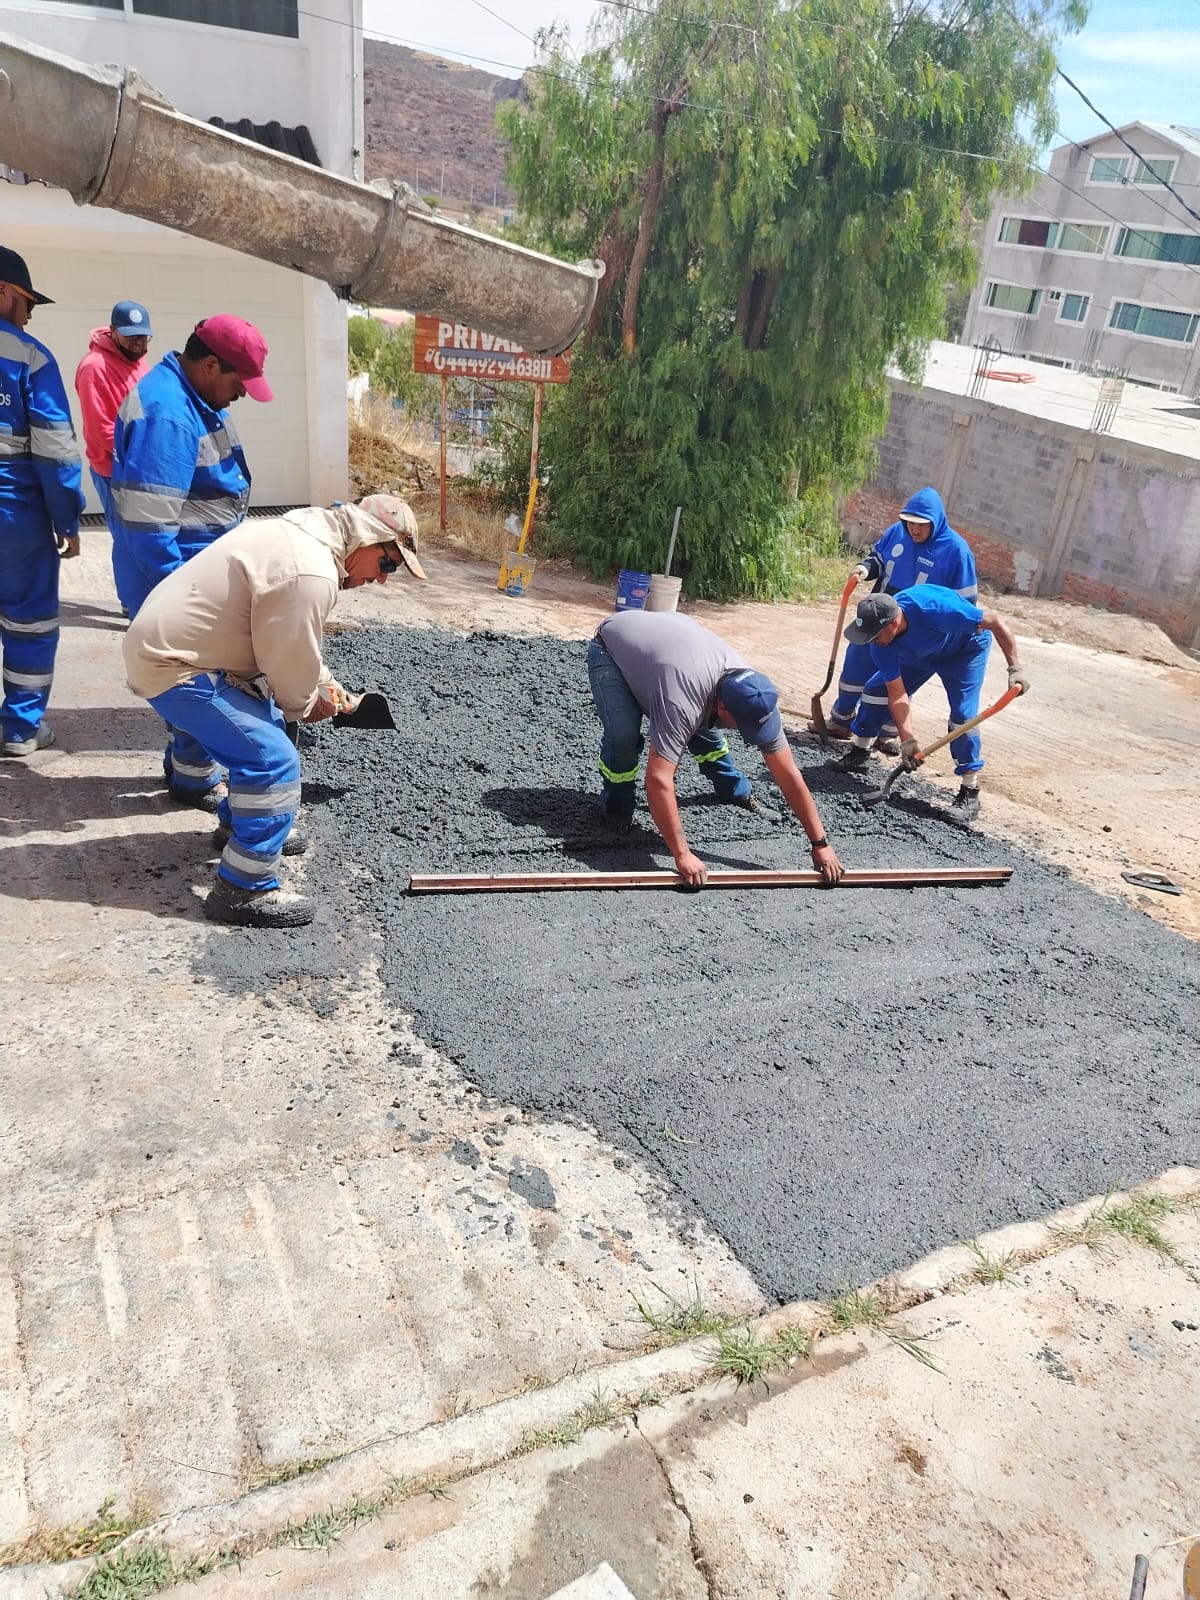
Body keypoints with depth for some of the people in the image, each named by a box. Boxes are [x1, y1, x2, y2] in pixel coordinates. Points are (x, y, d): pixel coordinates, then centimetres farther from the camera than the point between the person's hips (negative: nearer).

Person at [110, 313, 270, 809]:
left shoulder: (197, 399, 9)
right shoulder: (166, 413, -25)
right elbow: (146, 521, -28)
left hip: (203, 570, 10)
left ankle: (182, 758, 34)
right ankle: (195, 780, 15)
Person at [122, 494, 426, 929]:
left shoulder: (300, 534, 10)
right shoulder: (311, 574, -25)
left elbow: (288, 643, 22)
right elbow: (291, 664, -16)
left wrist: (323, 685, 15)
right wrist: (308, 704, 4)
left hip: (164, 641, 11)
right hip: (174, 667, -11)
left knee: (263, 728, 27)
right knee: (275, 761, -15)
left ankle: (237, 824, 43)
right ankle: (243, 891, -8)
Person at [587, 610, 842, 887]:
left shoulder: (755, 698, -23)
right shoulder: (682, 702, -45)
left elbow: (788, 774, -18)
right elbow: (658, 780, -49)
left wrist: (820, 844, -18)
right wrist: (682, 855, -46)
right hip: (612, 647, -5)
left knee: (704, 731, 4)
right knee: (624, 735, -25)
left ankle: (736, 791, 31)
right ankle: (617, 809, 1)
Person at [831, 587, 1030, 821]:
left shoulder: (935, 609, -45)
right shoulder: (879, 642, -29)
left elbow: (996, 622, -35)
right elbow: (897, 693, -24)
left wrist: (1015, 668, -39)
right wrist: (907, 740, -30)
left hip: (965, 648, -4)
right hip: (915, 652, 5)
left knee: (962, 714, -17)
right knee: (875, 690, -4)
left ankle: (969, 794, -7)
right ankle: (857, 753, 18)